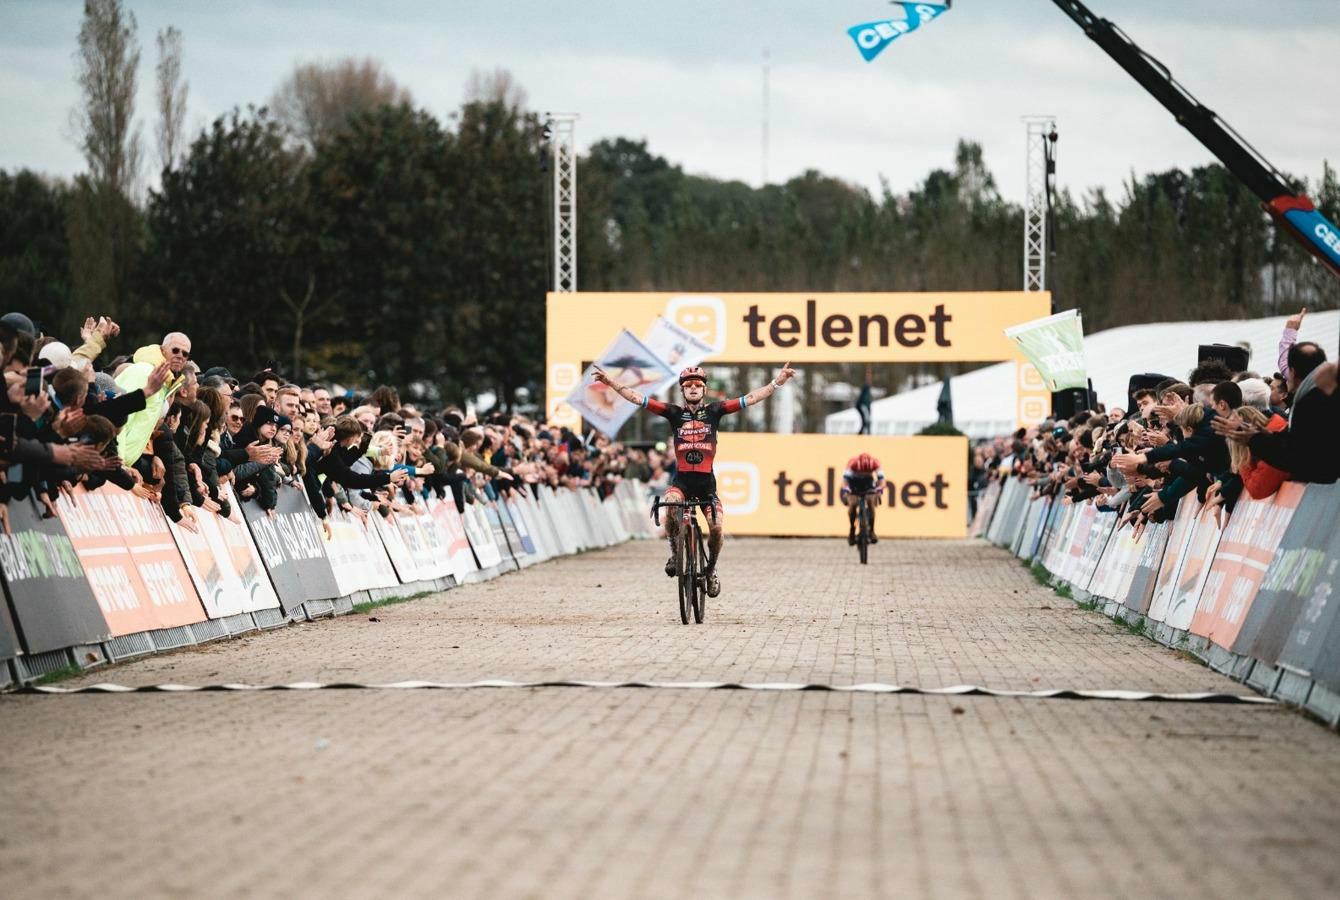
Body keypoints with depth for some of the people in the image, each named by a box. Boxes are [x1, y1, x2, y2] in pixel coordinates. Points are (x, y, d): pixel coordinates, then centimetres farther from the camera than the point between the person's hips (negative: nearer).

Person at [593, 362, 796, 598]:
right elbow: (637, 398, -1)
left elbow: (751, 398, 1)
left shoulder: (714, 411, 4)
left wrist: (779, 381, -6)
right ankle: (675, 552, -6)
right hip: (681, 480, -1)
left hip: (706, 481, 1)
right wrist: (610, 382, -9)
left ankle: (711, 569, 15)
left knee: (716, 527, -13)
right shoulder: (675, 413, 3)